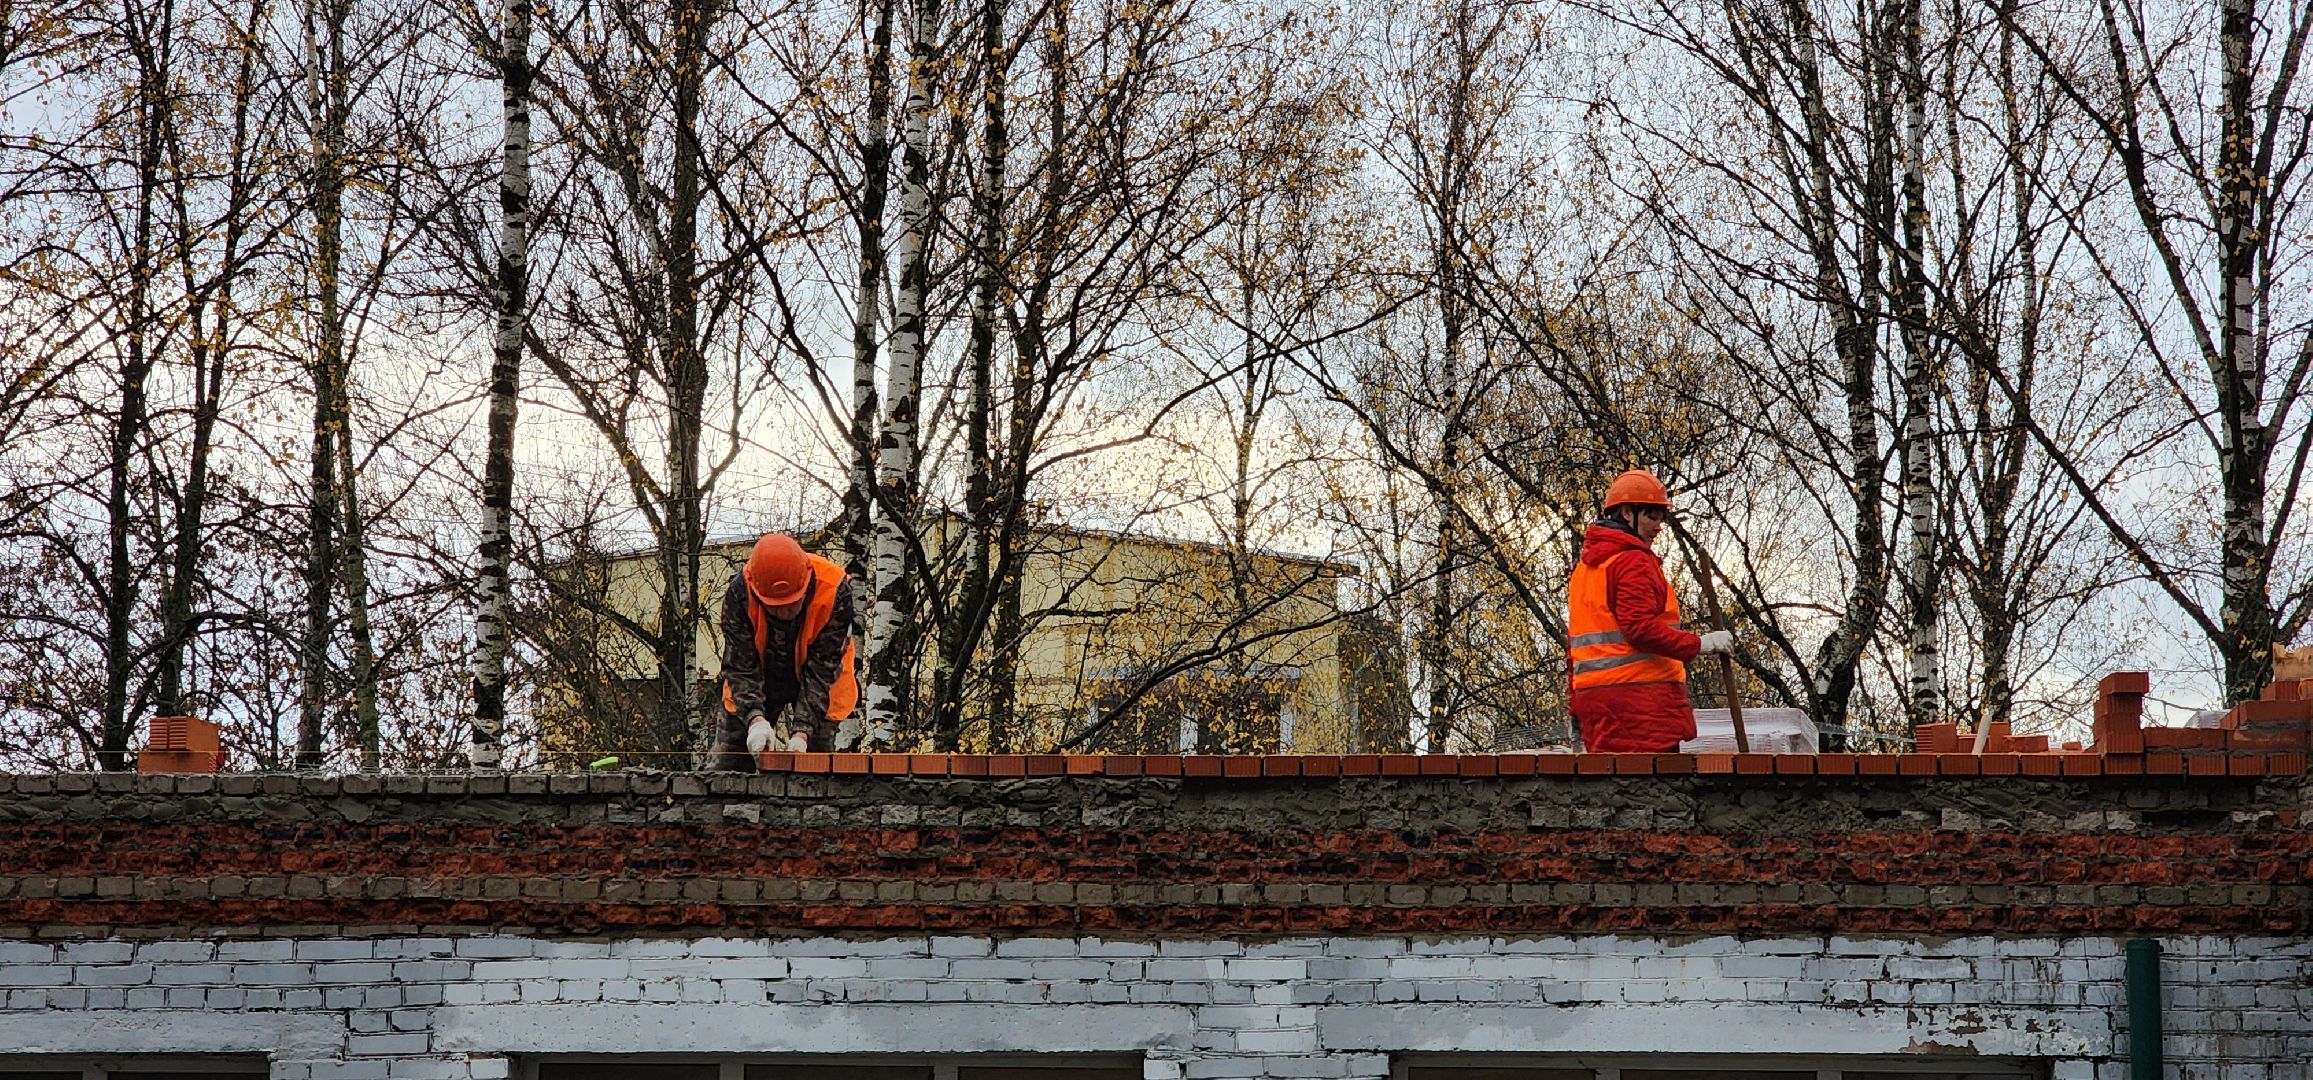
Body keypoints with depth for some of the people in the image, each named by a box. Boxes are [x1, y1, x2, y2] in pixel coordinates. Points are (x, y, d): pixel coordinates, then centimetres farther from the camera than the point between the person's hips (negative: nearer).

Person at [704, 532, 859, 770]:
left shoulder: (835, 592, -32)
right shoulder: (739, 592, -29)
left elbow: (821, 670, -28)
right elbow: (740, 666, -27)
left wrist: (802, 732, -37)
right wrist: (756, 720, -43)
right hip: (760, 678, 1)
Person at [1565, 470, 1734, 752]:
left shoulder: (1584, 567, 22)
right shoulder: (1634, 561, -7)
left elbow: (1575, 645, 23)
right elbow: (1641, 628, -19)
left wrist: (1577, 706, 24)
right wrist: (1699, 644, -15)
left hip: (1592, 695, 9)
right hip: (1639, 695, -9)